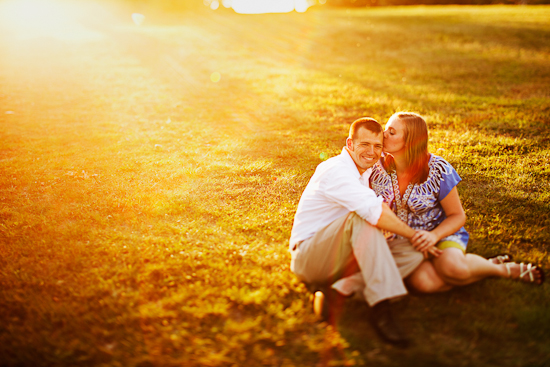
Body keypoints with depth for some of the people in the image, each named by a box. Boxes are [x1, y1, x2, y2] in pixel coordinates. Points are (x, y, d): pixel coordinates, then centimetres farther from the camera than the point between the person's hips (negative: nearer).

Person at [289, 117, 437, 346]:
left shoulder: (364, 171, 10)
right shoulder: (337, 170, -20)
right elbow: (376, 213, -32)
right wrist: (414, 236, -19)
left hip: (344, 257, 8)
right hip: (309, 256, -8)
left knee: (413, 254, -11)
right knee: (361, 217, -35)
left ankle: (339, 290, -21)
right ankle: (381, 308, -38)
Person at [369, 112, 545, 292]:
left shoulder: (438, 169, -13)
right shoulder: (378, 168, -6)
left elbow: (458, 216, -7)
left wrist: (434, 235, -27)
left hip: (442, 234, -2)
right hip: (403, 240, 2)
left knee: (451, 267, -38)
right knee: (422, 281, -33)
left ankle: (504, 269, -7)